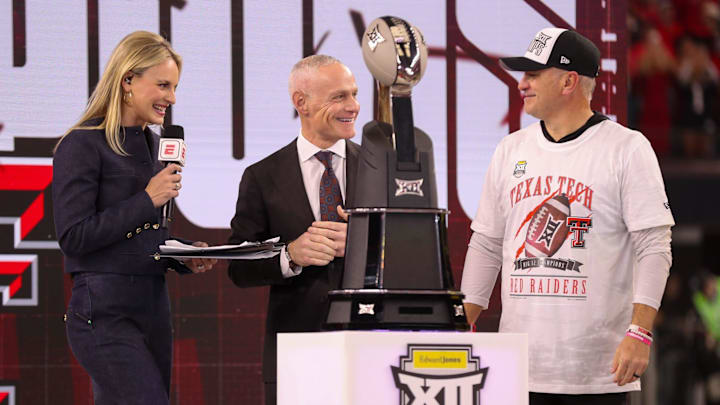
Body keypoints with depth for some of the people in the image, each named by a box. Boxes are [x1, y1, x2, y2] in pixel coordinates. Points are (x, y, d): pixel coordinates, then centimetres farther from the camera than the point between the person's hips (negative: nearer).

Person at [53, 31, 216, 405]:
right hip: (105, 312, -8)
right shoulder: (83, 145, -8)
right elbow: (73, 236, -15)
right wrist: (147, 200, -15)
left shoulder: (154, 144, 16)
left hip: (153, 303, 8)